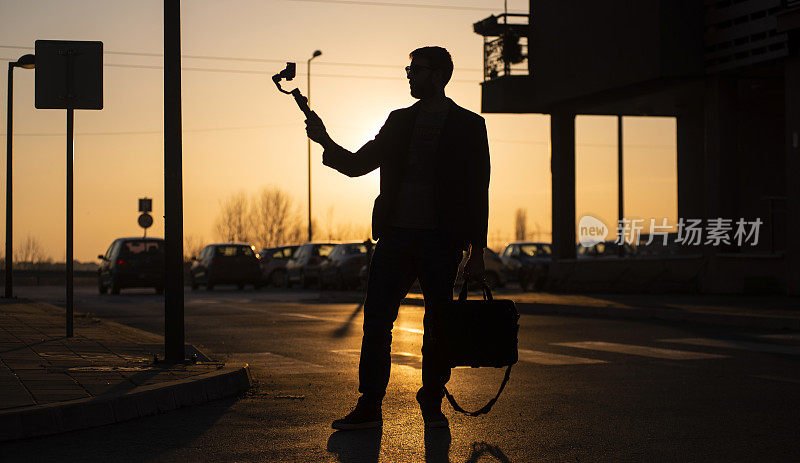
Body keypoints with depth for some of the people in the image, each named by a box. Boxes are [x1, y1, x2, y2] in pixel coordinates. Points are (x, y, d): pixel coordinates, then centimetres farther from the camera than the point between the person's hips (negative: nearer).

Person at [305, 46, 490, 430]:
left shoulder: (468, 125, 3)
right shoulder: (399, 121, 15)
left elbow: (478, 193, 1)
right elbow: (356, 164, 14)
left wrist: (477, 251, -3)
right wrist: (326, 142, -4)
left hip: (441, 240, -3)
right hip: (396, 235, 4)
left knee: (438, 325, 2)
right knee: (376, 319, -1)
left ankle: (432, 403, 15)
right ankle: (369, 406, 4)